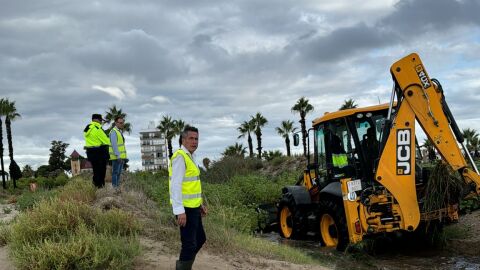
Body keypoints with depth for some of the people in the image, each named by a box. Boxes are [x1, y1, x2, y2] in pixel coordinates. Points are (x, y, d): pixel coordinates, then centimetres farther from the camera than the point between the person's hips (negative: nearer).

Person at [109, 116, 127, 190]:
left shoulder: (120, 132, 19)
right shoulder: (113, 131, -11)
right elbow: (114, 144, -19)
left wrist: (123, 157, 19)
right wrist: (118, 156, -25)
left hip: (121, 156, 9)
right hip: (116, 156, -9)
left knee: (119, 173, 10)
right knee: (115, 172, -7)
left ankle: (117, 187, 13)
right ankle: (114, 188, -6)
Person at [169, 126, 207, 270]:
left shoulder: (190, 156, 15)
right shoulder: (180, 156, -17)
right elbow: (176, 185, -23)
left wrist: (199, 203, 23)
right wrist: (180, 211, -27)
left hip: (193, 206, 10)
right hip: (185, 208, -10)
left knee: (200, 239, 20)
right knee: (189, 244, -4)